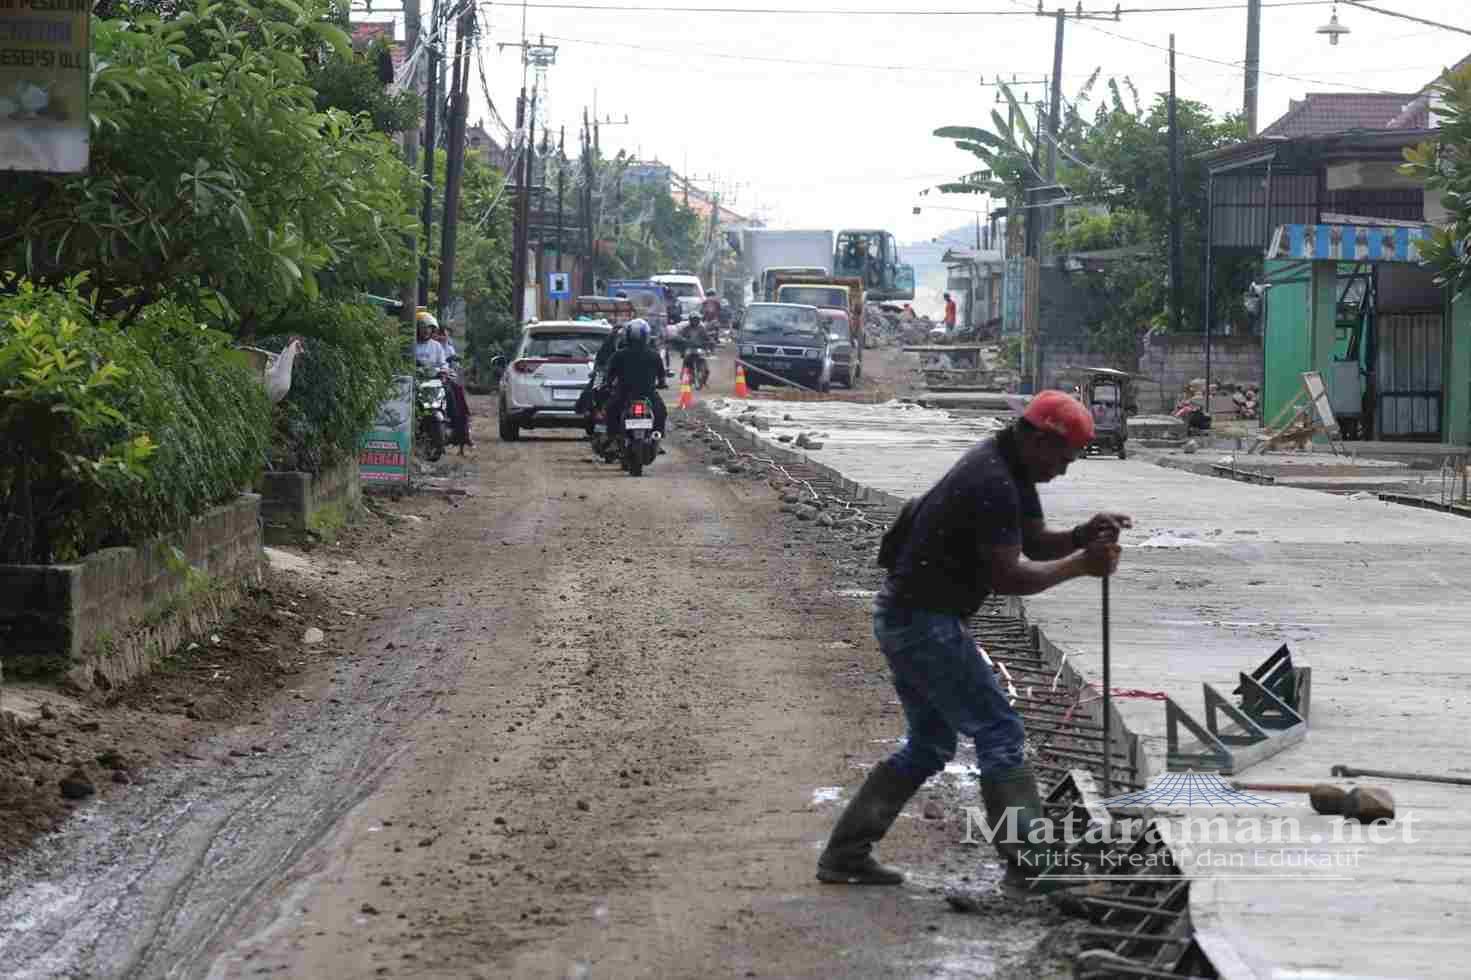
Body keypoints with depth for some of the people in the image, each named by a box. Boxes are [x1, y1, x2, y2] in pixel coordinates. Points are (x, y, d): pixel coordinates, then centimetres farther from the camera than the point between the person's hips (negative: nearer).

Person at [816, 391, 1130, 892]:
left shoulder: (1012, 470, 10)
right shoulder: (993, 483, -21)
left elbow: (1034, 541, 15)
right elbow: (1010, 576, -22)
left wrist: (1082, 535, -3)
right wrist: (1081, 563, -14)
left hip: (905, 618, 11)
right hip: (924, 622, -11)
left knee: (928, 746, 16)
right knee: (998, 732, -7)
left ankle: (844, 855, 16)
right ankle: (1027, 856, -8)